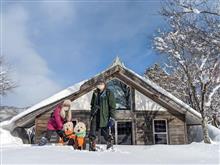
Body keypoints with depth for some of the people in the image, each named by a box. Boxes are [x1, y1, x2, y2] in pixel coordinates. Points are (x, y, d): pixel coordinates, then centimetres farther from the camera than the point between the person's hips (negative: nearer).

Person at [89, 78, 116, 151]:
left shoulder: (109, 93, -4)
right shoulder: (95, 93, 12)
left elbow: (112, 106, -6)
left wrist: (112, 117, -12)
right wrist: (91, 114, 17)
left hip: (105, 117, -5)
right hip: (95, 117, 5)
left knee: (107, 134, -1)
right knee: (92, 134, 6)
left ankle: (110, 147, 15)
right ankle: (92, 148, 19)